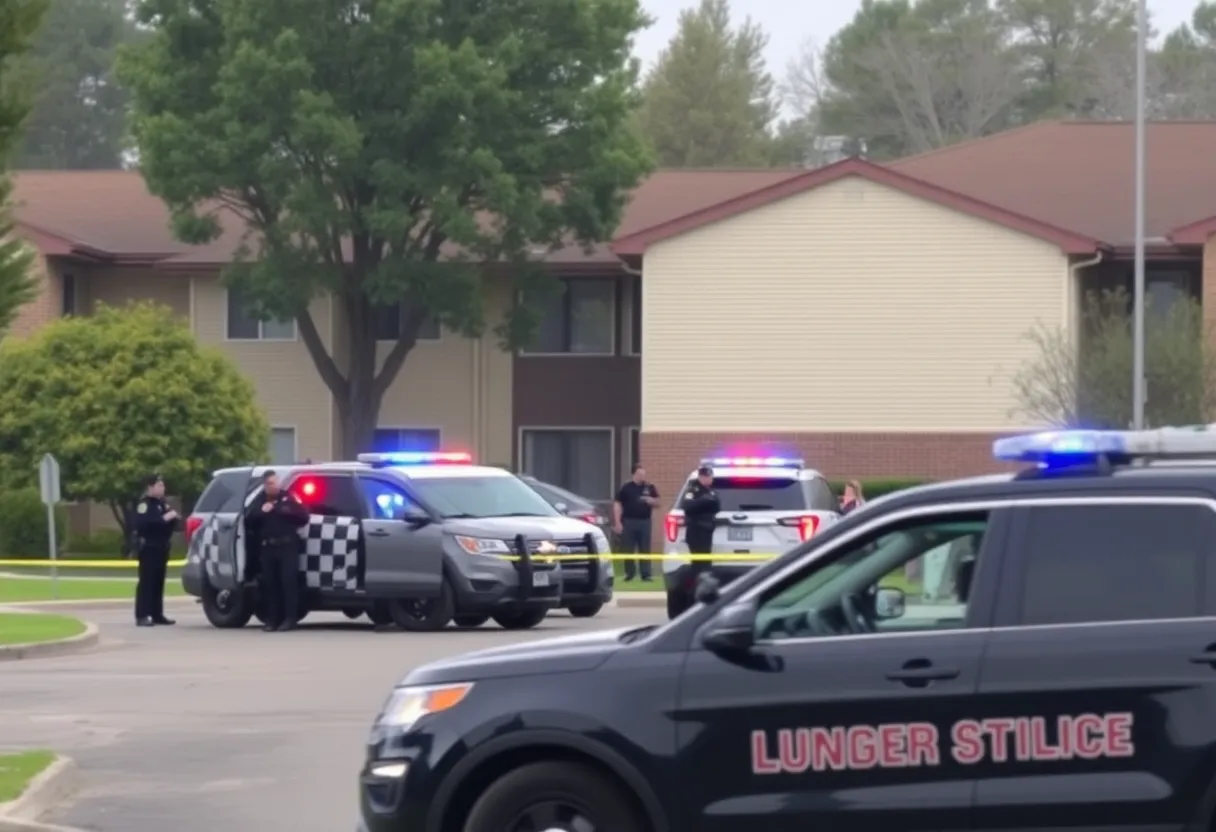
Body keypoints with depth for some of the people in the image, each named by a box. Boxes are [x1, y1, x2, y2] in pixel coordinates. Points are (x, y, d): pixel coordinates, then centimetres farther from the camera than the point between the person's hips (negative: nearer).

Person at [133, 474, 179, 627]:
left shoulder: (162, 504, 18)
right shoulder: (144, 505, -9)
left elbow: (169, 525, 23)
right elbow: (142, 523, -25)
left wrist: (172, 518, 0)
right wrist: (163, 518, -27)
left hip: (161, 547, 9)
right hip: (148, 547, -9)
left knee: (159, 581, 9)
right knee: (146, 581, -12)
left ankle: (157, 614, 12)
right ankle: (142, 616, -15)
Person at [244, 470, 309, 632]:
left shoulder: (288, 498, 8)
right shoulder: (259, 502, 15)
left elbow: (304, 516, 3)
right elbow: (248, 521, 6)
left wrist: (287, 512, -11)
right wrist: (261, 512, -10)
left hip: (287, 546, -3)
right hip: (267, 548, 3)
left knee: (289, 582, -11)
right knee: (270, 583, -1)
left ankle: (290, 619, -12)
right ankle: (272, 620, 1)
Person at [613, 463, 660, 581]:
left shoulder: (649, 488, 8)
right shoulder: (626, 488, -1)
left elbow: (657, 502, 17)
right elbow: (617, 505, -2)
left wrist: (651, 501, -8)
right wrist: (617, 523, -8)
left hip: (645, 521, 2)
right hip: (629, 522, -2)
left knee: (645, 550, 1)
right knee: (628, 550, 3)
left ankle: (646, 574, 2)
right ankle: (629, 573, 14)